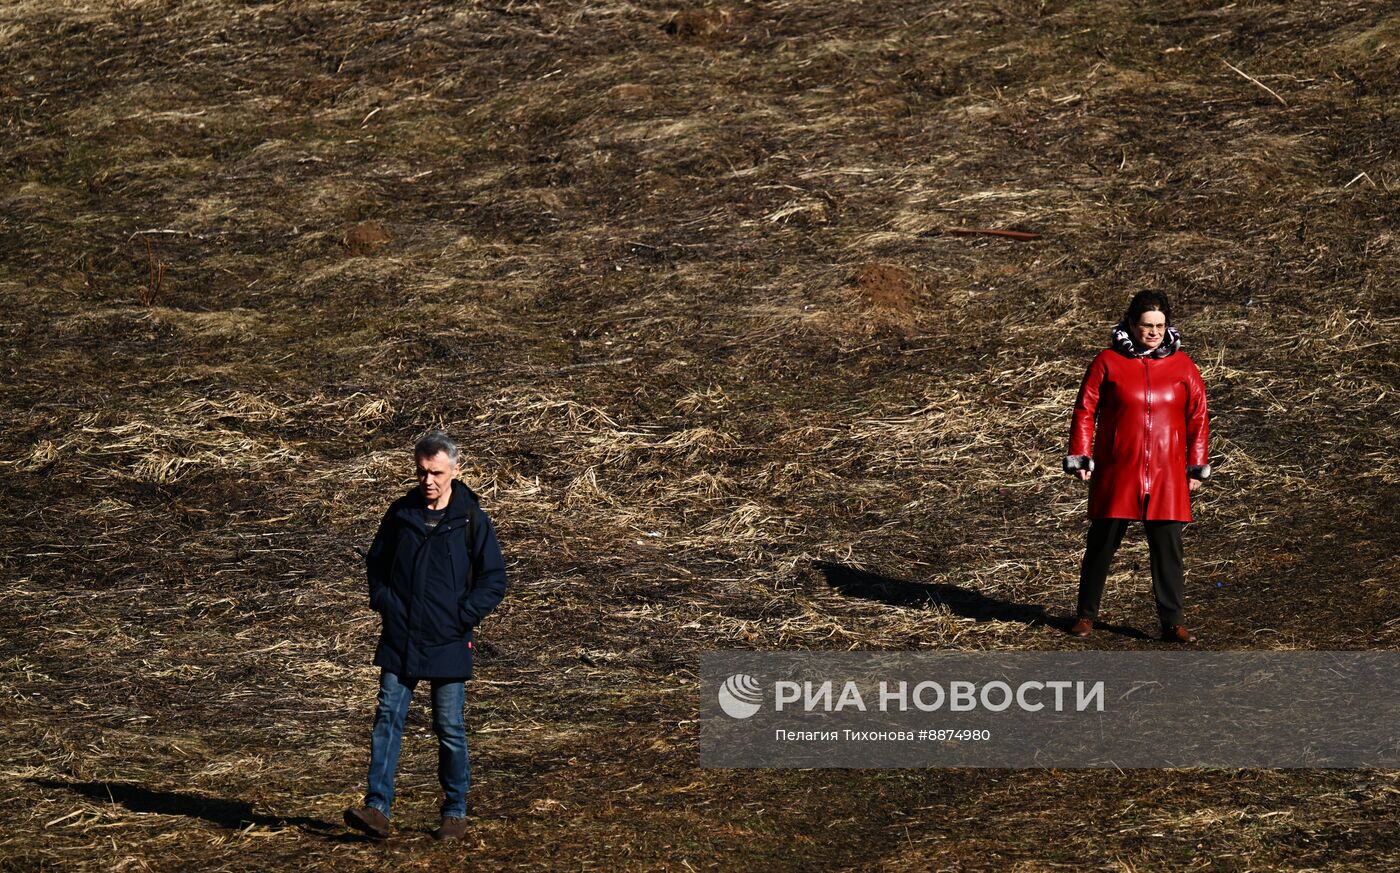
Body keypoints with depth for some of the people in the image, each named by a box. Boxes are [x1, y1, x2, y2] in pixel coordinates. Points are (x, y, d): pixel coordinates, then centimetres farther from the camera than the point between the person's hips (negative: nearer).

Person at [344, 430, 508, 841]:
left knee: (450, 728, 5)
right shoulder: (401, 514, 5)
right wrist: (384, 603, 2)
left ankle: (455, 812, 17)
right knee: (387, 719, -6)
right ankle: (377, 807, -9)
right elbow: (375, 563, 18)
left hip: (447, 644, -2)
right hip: (399, 639, 2)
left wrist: (462, 617, -10)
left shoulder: (471, 519, -4)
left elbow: (494, 580, -1)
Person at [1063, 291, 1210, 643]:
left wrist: (1197, 466, 7)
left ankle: (1172, 621, 7)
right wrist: (1080, 458, -3)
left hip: (1166, 475, 1)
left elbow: (1197, 417, 10)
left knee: (1168, 547, 0)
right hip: (1116, 472, -1)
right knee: (1102, 542, 6)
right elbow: (1085, 410, 2)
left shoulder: (1182, 365, 5)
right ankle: (1086, 614, 20)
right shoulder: (1108, 362, -1)